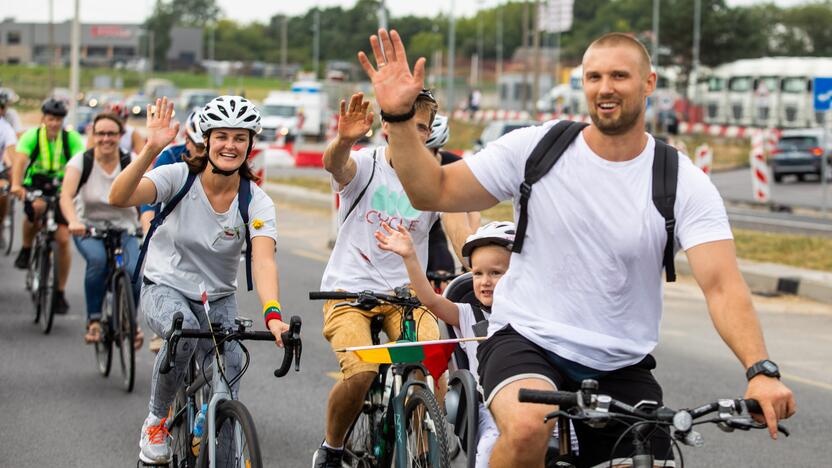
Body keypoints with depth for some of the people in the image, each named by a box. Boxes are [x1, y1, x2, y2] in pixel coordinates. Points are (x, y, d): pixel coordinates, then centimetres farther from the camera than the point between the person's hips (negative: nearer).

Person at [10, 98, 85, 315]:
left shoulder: (72, 138, -13)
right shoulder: (32, 135, -15)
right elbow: (20, 159, -29)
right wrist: (16, 185, -48)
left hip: (61, 189, 1)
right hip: (34, 185, -1)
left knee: (63, 239, -8)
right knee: (36, 207, -38)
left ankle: (60, 293, 5)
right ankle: (26, 249, -9)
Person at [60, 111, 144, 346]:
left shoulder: (132, 162, -6)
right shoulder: (81, 161, -9)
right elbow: (66, 196, -22)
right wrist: (73, 222, -42)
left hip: (124, 229, 1)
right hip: (88, 228, -1)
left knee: (133, 271, -25)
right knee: (97, 259, -34)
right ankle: (93, 320, -17)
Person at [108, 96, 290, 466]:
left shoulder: (257, 202, -12)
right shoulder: (180, 177, -16)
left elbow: (263, 261, -27)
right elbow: (119, 198, -31)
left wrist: (272, 314, -45)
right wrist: (151, 150, -46)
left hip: (218, 299, 3)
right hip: (165, 287, -3)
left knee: (226, 393, -7)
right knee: (183, 329, -35)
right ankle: (156, 419, -12)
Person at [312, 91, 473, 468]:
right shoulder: (364, 165, -5)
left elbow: (459, 230, -12)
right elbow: (334, 164, -29)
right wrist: (344, 140, -53)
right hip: (350, 290, -2)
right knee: (360, 373, -25)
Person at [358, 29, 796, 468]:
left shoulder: (684, 183, -5)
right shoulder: (535, 148, -4)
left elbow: (722, 285, -15)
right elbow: (434, 192, 2)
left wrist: (761, 371, -31)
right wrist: (399, 117, -13)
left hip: (621, 367, 2)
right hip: (526, 339, -2)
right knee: (528, 426, -33)